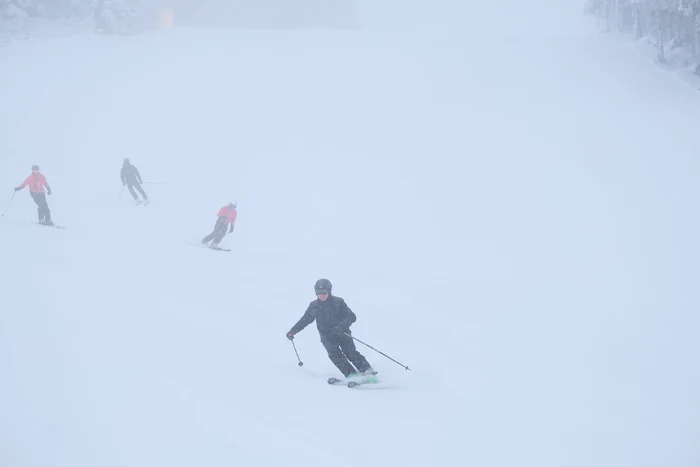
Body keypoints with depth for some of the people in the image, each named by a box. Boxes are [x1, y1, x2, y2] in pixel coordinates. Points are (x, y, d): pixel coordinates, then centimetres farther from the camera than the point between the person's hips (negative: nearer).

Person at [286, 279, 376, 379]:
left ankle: (368, 371, -13)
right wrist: (293, 331, 10)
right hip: (327, 336, 2)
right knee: (334, 353, -22)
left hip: (342, 333, -2)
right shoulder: (314, 306, 3)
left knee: (350, 352, -19)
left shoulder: (338, 302, -6)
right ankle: (351, 375, -26)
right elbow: (305, 320, 16)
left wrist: (341, 326, -29)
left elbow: (352, 317, -11)